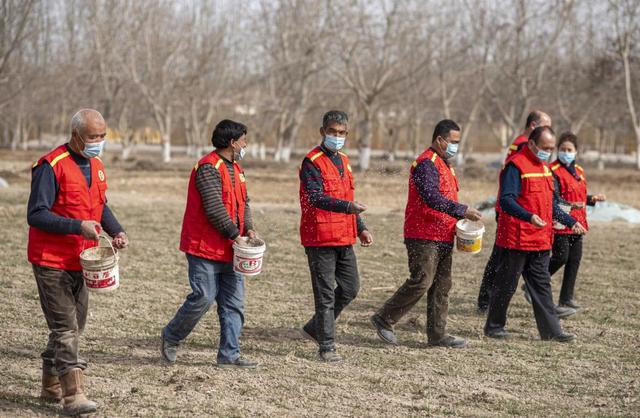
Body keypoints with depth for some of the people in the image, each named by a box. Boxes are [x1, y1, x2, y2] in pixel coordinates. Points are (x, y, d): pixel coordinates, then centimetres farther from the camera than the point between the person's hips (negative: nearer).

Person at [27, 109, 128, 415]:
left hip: (80, 261, 8)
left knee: (76, 325, 14)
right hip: (52, 262, -8)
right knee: (65, 328, -10)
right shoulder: (51, 167, -17)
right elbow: (36, 215, -21)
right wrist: (79, 226, -27)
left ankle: (51, 387, 28)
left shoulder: (96, 166, 9)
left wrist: (116, 231, 3)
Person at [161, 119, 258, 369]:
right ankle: (171, 337, 14)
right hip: (205, 248, -9)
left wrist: (248, 228, 0)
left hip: (229, 251, 9)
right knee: (203, 298, -8)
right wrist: (235, 235, -16)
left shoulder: (235, 168, 16)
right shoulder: (209, 168, -15)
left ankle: (229, 355, 9)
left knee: (234, 303, 6)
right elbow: (214, 208, -21)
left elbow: (243, 201, 18)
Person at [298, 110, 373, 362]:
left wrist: (361, 228, 19)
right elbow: (316, 198, -25)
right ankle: (326, 347, 5)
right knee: (325, 293, -3)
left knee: (350, 288, 10)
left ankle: (314, 328, 26)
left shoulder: (343, 161, 16)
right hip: (320, 239, -8)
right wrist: (349, 206, -37)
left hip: (344, 238, 8)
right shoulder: (312, 162, -11)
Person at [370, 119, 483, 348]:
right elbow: (432, 197, -27)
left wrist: (457, 223, 13)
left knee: (442, 285, 9)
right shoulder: (426, 164, -14)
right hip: (424, 236, -10)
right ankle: (384, 319, 1)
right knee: (421, 281, -10)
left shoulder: (443, 164, 19)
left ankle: (437, 333, 14)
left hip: (443, 237, 10)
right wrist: (462, 210, -27)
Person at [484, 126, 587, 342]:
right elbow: (506, 200, -23)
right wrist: (530, 217, -36)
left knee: (542, 285, 8)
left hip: (541, 240, 8)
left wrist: (571, 222, 18)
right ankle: (494, 327, 14)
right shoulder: (516, 166, -13)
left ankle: (551, 330, 10)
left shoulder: (544, 168, 16)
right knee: (506, 285, 2)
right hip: (516, 239, -8)